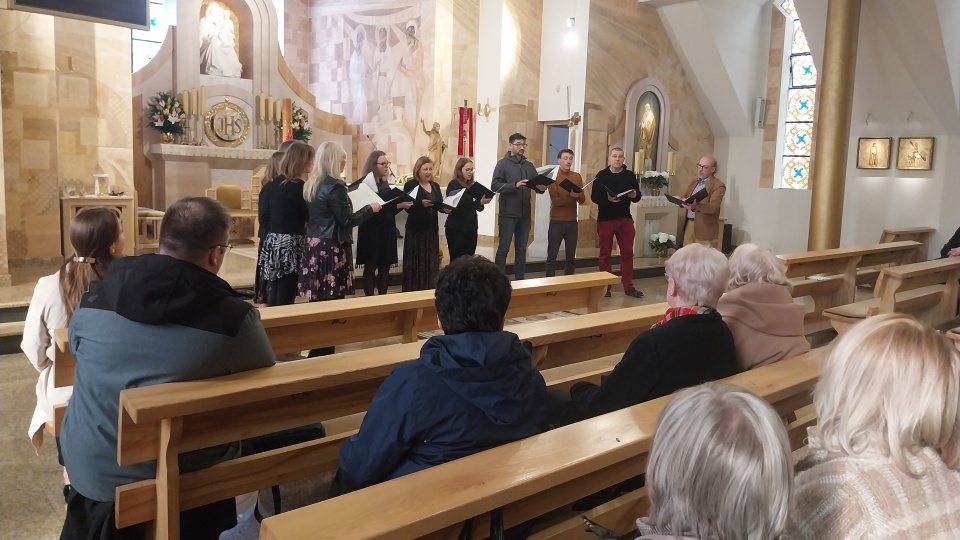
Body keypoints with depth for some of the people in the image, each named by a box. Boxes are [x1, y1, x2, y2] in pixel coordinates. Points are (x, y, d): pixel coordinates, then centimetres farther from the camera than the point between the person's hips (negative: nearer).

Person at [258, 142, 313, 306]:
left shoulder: (277, 181, 10)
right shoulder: (299, 186, -12)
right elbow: (310, 216, -8)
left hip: (273, 239, 8)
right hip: (289, 243, -8)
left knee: (272, 294, 11)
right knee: (285, 297, -1)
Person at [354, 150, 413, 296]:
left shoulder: (385, 183, 12)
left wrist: (402, 204, -1)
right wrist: (398, 205, -23)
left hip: (386, 230, 7)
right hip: (372, 231, -7)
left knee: (385, 267, 9)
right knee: (371, 267, -2)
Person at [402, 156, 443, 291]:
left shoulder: (435, 186, 14)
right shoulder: (410, 185, -5)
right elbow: (408, 207, -14)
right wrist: (421, 204, -30)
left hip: (432, 228, 6)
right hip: (416, 229, -6)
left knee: (431, 262, 7)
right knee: (416, 262, -4)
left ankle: (430, 290, 16)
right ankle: (414, 291, 3)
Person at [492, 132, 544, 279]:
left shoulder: (529, 165, 13)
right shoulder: (503, 164, -3)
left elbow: (536, 184, 9)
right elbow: (495, 185, -15)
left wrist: (541, 188, -15)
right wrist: (515, 185, -27)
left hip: (525, 214, 5)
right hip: (508, 214, -5)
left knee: (521, 249, 12)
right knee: (503, 248, 1)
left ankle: (520, 279, 21)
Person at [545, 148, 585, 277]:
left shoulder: (577, 177, 9)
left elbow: (582, 200, 2)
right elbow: (555, 200, -13)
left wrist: (577, 195, -18)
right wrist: (570, 196, -25)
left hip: (572, 221, 4)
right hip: (556, 221, -4)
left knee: (571, 256, 8)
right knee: (552, 256, -1)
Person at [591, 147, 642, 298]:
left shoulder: (630, 175, 4)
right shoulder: (602, 175, -2)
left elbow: (638, 196, 5)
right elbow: (594, 197, -9)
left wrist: (634, 196, -17)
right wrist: (607, 198, -26)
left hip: (625, 219, 2)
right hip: (605, 219, -2)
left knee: (627, 252, 4)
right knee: (605, 253, 6)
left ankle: (628, 286, 11)